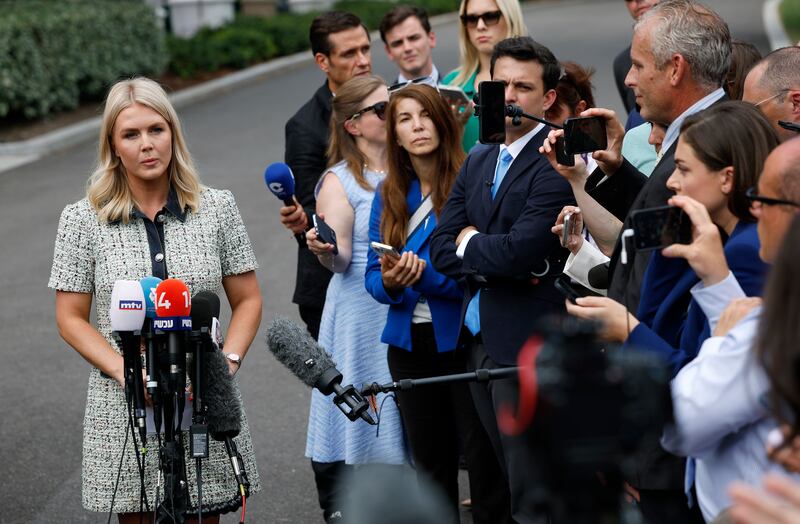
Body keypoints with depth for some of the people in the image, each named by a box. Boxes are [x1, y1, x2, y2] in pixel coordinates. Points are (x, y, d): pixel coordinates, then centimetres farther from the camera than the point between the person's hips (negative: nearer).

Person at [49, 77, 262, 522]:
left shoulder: (218, 208, 3)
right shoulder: (83, 219, 0)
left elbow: (248, 301, 8)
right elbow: (71, 318, 1)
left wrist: (228, 363, -9)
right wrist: (126, 371, -14)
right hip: (124, 407, -1)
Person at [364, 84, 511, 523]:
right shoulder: (389, 194, 9)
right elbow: (373, 274, 8)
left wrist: (426, 273, -24)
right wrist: (390, 282, -14)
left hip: (464, 338, -5)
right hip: (410, 342, 5)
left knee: (484, 464, -3)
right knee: (430, 466, 15)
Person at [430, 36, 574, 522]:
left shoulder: (556, 163, -13)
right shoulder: (477, 162, 13)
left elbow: (521, 250, -23)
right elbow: (441, 249, 8)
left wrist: (471, 244, -5)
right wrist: (495, 262, -8)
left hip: (529, 343, -8)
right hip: (480, 337, 8)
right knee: (501, 474, 18)